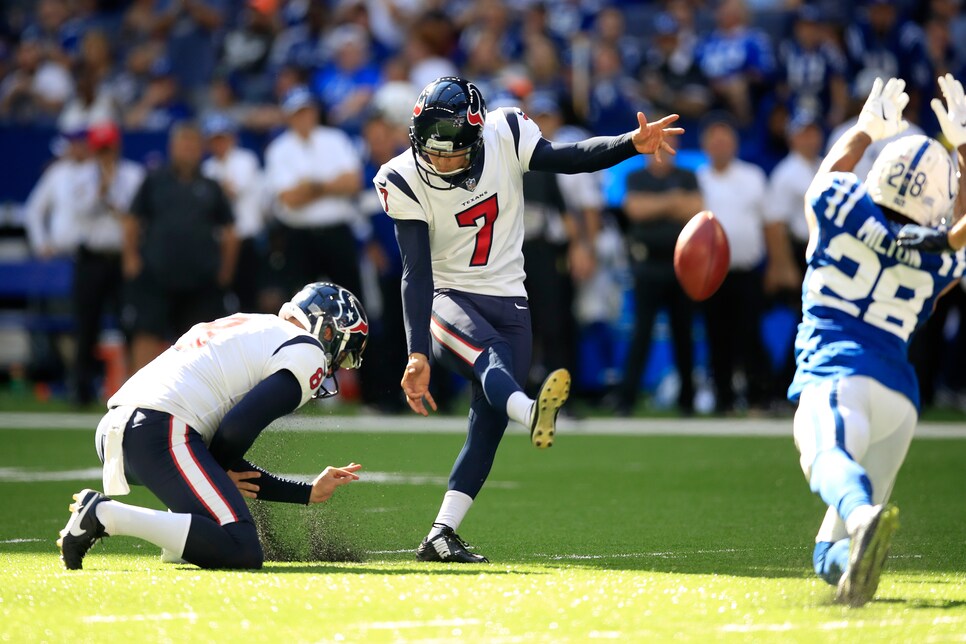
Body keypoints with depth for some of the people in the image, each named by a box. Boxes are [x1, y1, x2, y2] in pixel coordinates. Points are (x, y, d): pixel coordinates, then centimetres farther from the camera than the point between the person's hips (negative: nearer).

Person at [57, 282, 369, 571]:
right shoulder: (307, 352, 5)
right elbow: (237, 428, -11)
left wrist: (309, 493, 31)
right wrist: (220, 472, 8)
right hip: (162, 434, -9)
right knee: (242, 553, -16)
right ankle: (106, 514, -19)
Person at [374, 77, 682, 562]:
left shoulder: (505, 136, -12)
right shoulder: (405, 182, -15)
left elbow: (568, 159, -2)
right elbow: (416, 275, -18)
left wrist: (634, 144, -19)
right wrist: (417, 354, -25)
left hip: (507, 302, 3)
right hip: (447, 299, -3)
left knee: (489, 425, -3)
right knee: (488, 357, -35)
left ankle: (440, 537, -1)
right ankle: (531, 414, -66)